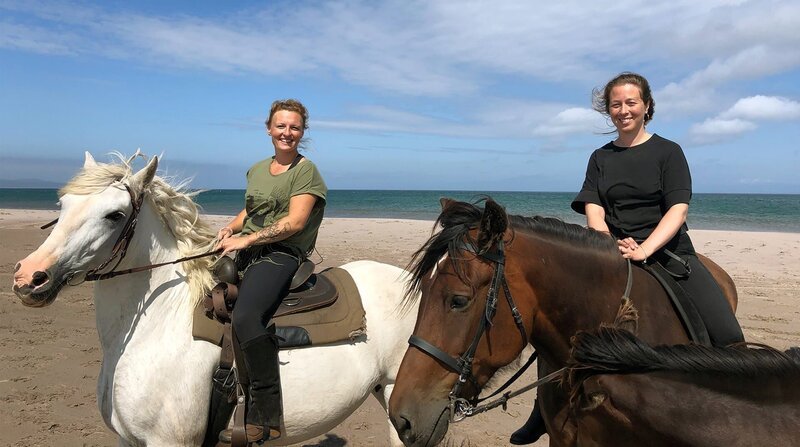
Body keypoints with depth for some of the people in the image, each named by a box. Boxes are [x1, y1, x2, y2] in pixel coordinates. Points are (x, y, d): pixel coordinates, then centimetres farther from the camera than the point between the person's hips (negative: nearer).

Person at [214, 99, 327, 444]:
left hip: (281, 256, -9)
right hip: (245, 255, 9)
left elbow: (294, 222, -13)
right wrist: (231, 227, 9)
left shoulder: (305, 171, -2)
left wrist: (245, 239, -16)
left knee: (245, 316, -32)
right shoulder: (256, 170, 20)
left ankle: (266, 418, -25)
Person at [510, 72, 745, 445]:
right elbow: (593, 211, 0)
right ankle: (543, 414, 6)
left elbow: (678, 209, -8)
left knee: (727, 337, -19)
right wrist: (614, 245, -21)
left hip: (668, 252, -2)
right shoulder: (601, 158, 11)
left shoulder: (668, 151, 3)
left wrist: (644, 250, -25)